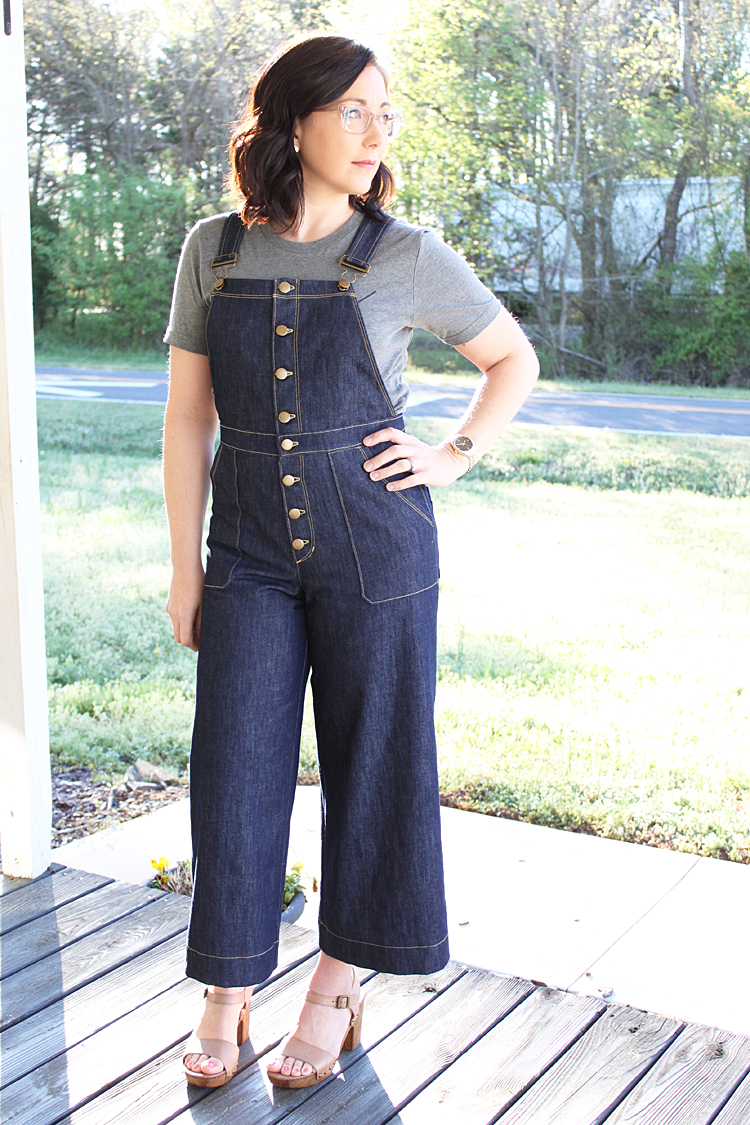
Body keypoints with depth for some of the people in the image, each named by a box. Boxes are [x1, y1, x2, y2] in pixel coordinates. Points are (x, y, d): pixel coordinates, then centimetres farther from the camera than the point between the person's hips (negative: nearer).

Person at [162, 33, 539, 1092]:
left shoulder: (406, 256, -4)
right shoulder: (215, 251, 2)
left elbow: (514, 358, 10)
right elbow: (188, 415, 5)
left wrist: (455, 456, -3)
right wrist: (185, 566, 3)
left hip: (376, 547, -1)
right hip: (250, 554, 2)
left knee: (371, 760, 7)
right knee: (236, 762, 2)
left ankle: (337, 989, 24)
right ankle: (227, 995, 19)